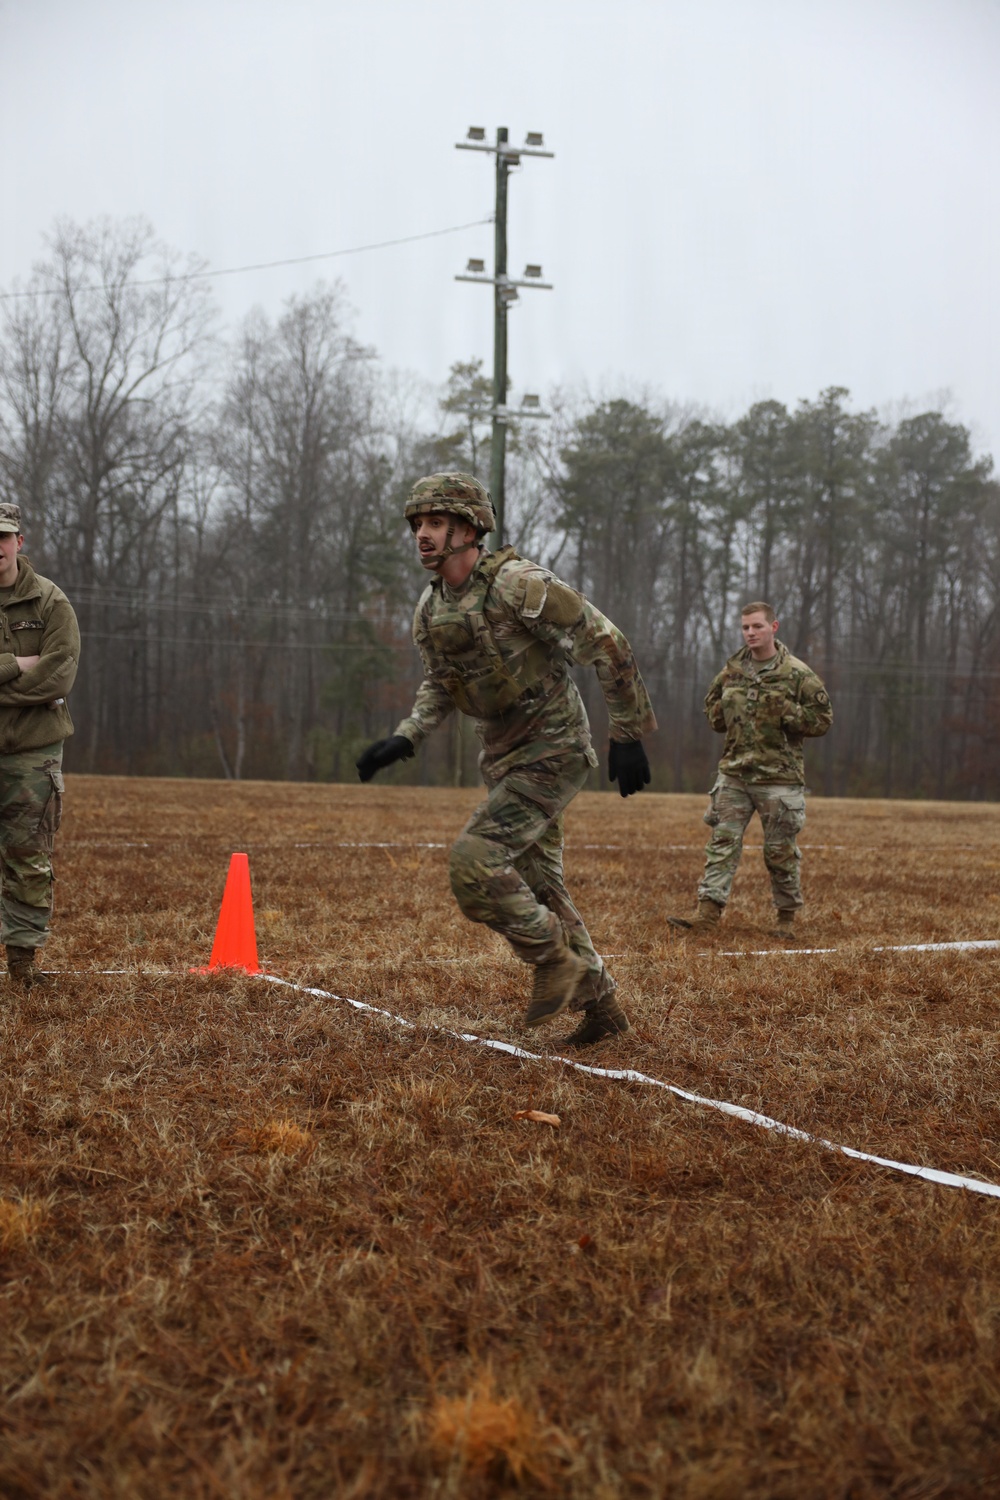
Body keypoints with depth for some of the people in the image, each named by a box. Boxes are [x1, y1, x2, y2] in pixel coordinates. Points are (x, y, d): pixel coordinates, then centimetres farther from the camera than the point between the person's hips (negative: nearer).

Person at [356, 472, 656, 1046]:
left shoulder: (518, 583, -21)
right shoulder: (430, 609, 3)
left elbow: (607, 645, -18)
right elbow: (439, 684, 20)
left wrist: (628, 736, -18)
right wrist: (404, 740, 2)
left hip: (554, 751, -9)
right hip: (505, 757, 9)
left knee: (477, 860, -21)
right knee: (537, 888, 13)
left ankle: (557, 960, -1)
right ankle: (601, 1003, 27)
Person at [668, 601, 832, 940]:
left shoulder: (797, 673, -4)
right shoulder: (731, 671, 10)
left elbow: (822, 718, -4)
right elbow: (711, 707, 24)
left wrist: (785, 712, -16)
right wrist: (718, 714, 2)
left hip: (778, 776, -4)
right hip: (733, 773, 4)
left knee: (780, 850, 4)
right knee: (722, 842, -2)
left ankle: (787, 916, 18)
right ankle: (709, 912, -3)